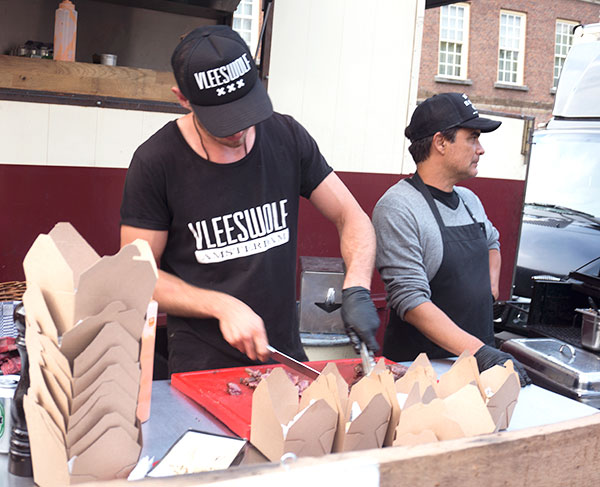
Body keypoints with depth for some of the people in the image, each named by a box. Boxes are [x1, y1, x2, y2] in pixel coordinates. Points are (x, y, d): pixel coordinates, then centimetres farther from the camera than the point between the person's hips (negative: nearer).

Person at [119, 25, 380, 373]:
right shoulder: (156, 162, -13)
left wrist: (357, 289, -15)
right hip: (201, 367, -3)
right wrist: (222, 306, -19)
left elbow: (352, 218, 3)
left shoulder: (287, 137, -3)